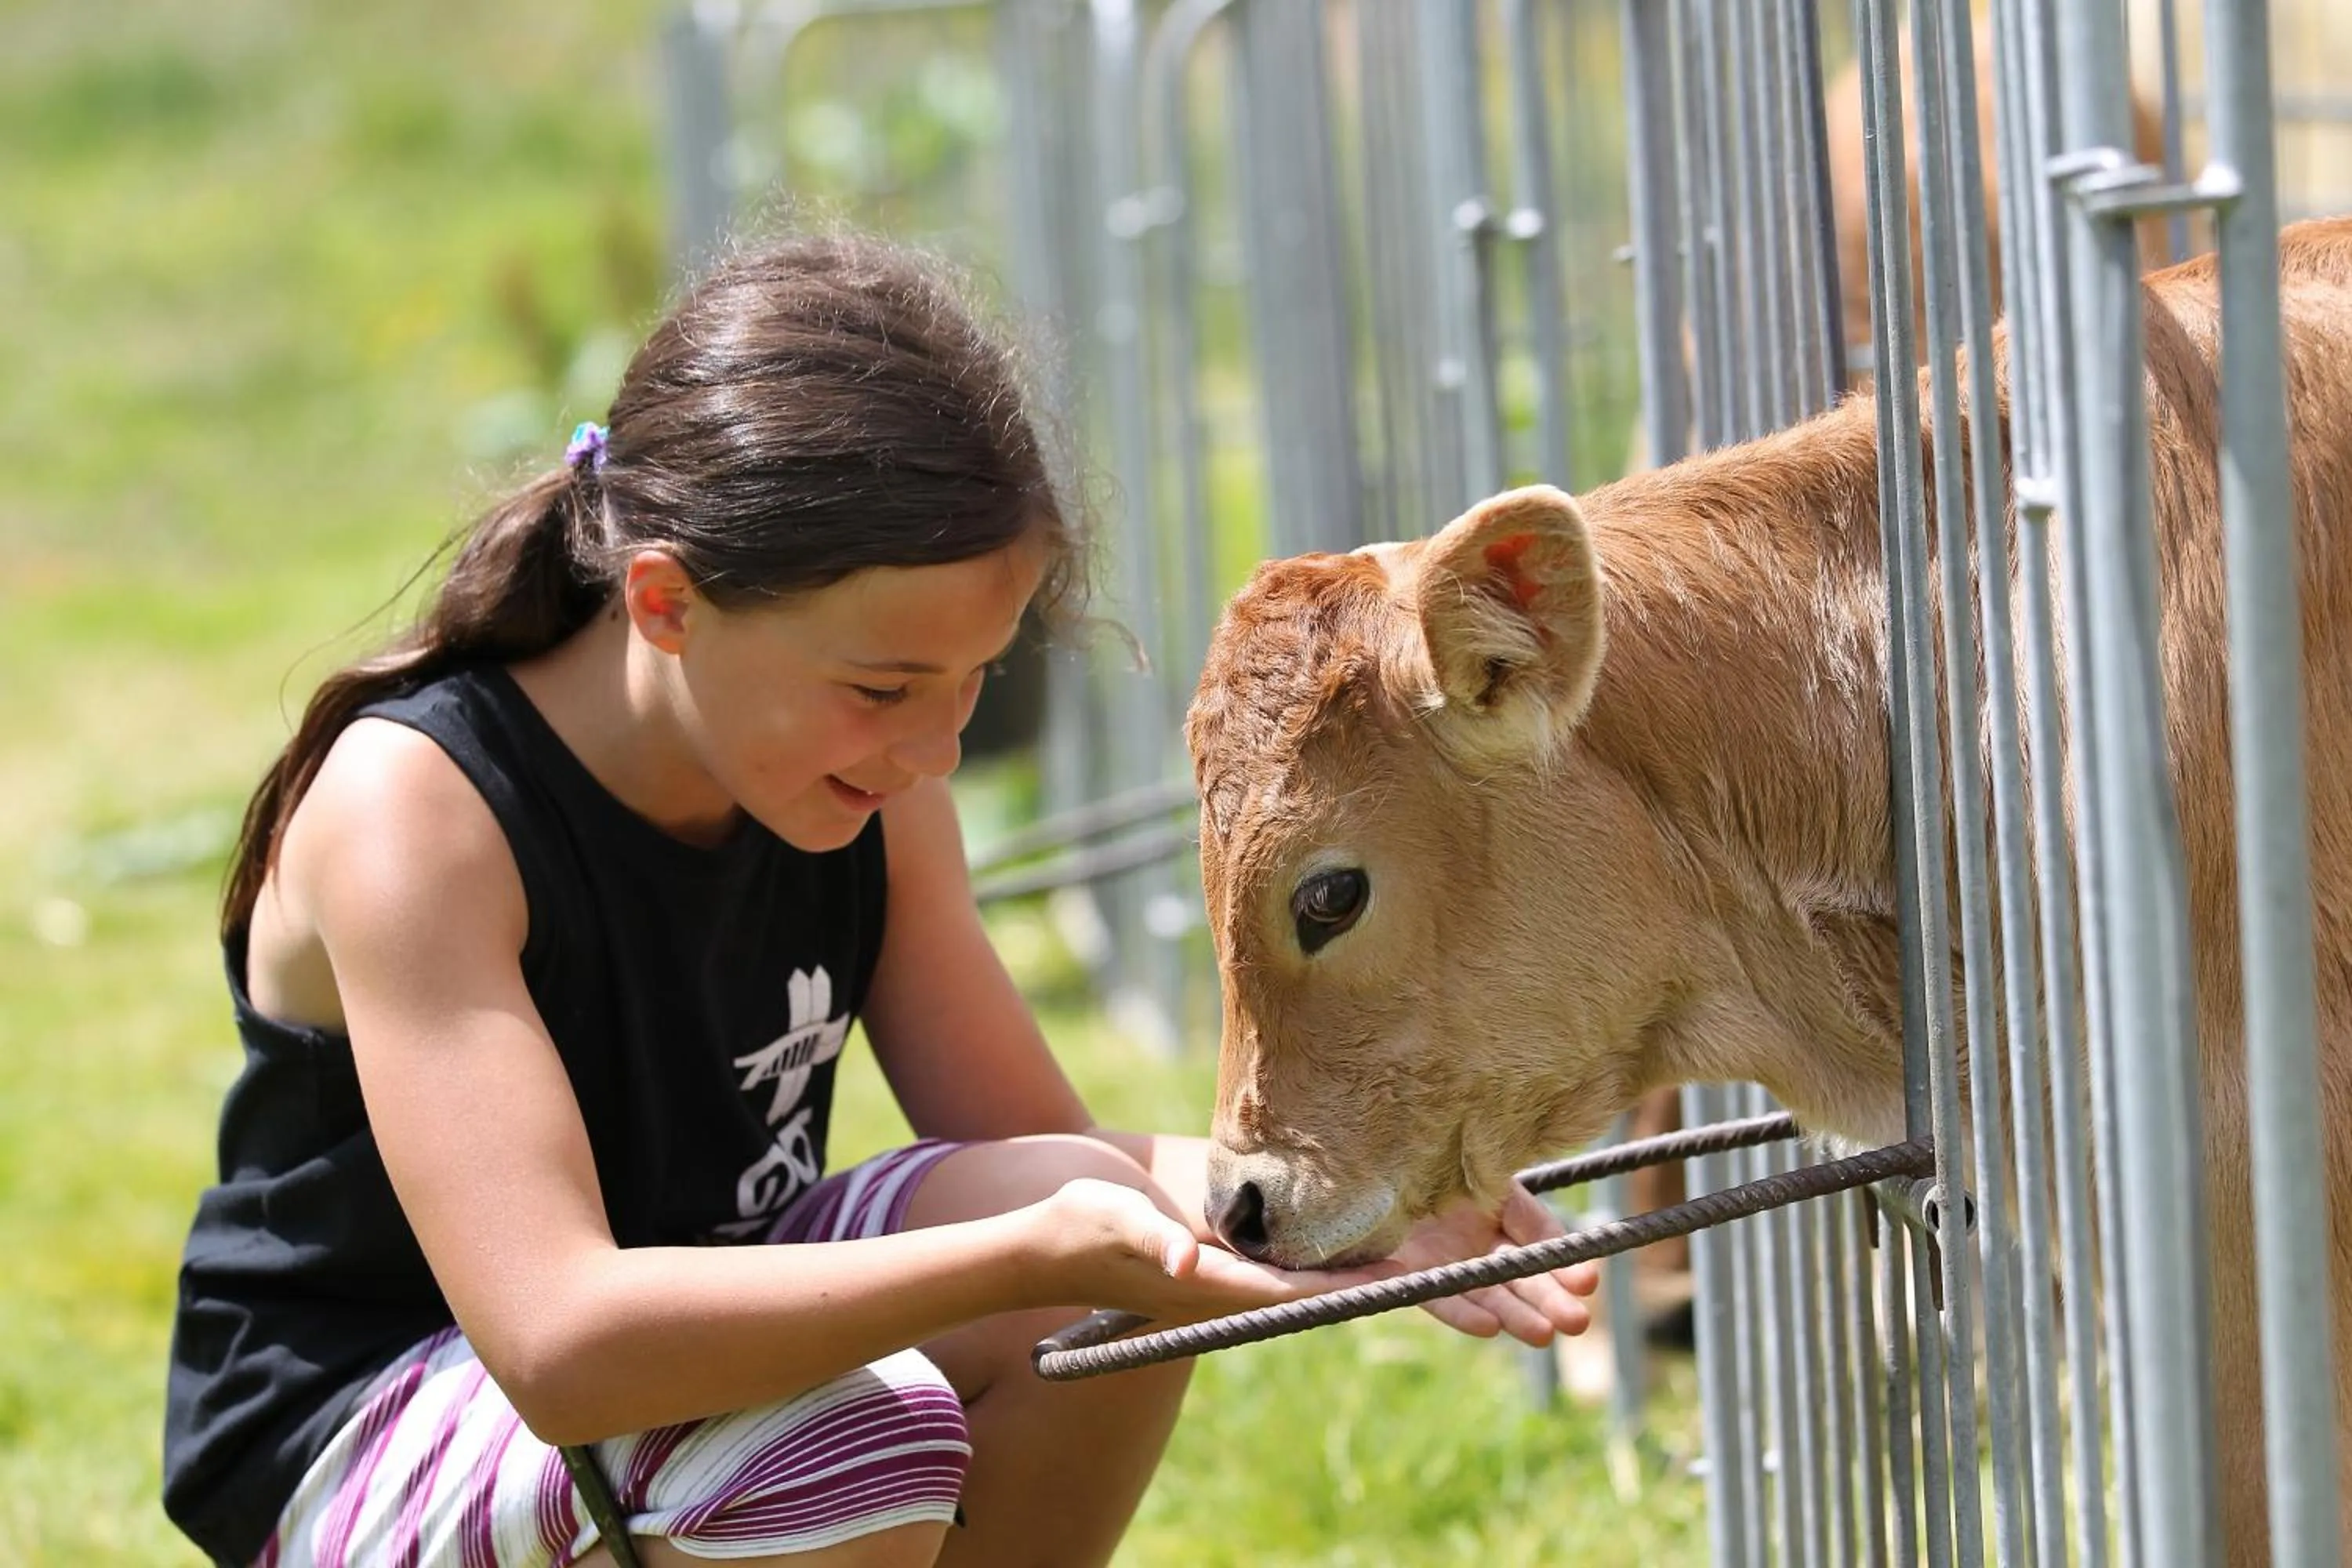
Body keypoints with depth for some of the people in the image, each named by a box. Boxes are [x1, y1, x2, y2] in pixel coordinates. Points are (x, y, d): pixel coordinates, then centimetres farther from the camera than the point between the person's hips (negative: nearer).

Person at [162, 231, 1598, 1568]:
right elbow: (562, 1348, -39)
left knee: (1107, 1253, -19)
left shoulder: (870, 788, -7)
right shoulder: (415, 803, -29)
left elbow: (1040, 1156, -1)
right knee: (854, 1437, -34)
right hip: (361, 1432, -7)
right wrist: (1034, 1256, -46)